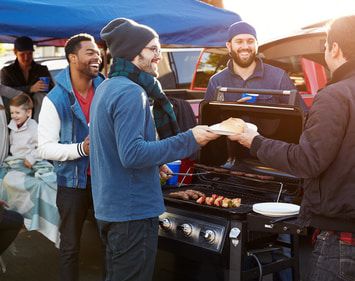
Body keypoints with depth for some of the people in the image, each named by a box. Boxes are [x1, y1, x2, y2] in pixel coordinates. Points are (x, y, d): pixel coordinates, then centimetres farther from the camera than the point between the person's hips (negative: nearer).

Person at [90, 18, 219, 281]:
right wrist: (189, 140, -24)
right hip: (132, 210, -10)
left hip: (110, 207, 10)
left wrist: (153, 163, 20)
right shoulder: (130, 93, -19)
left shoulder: (107, 88, 13)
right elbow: (132, 153, -27)